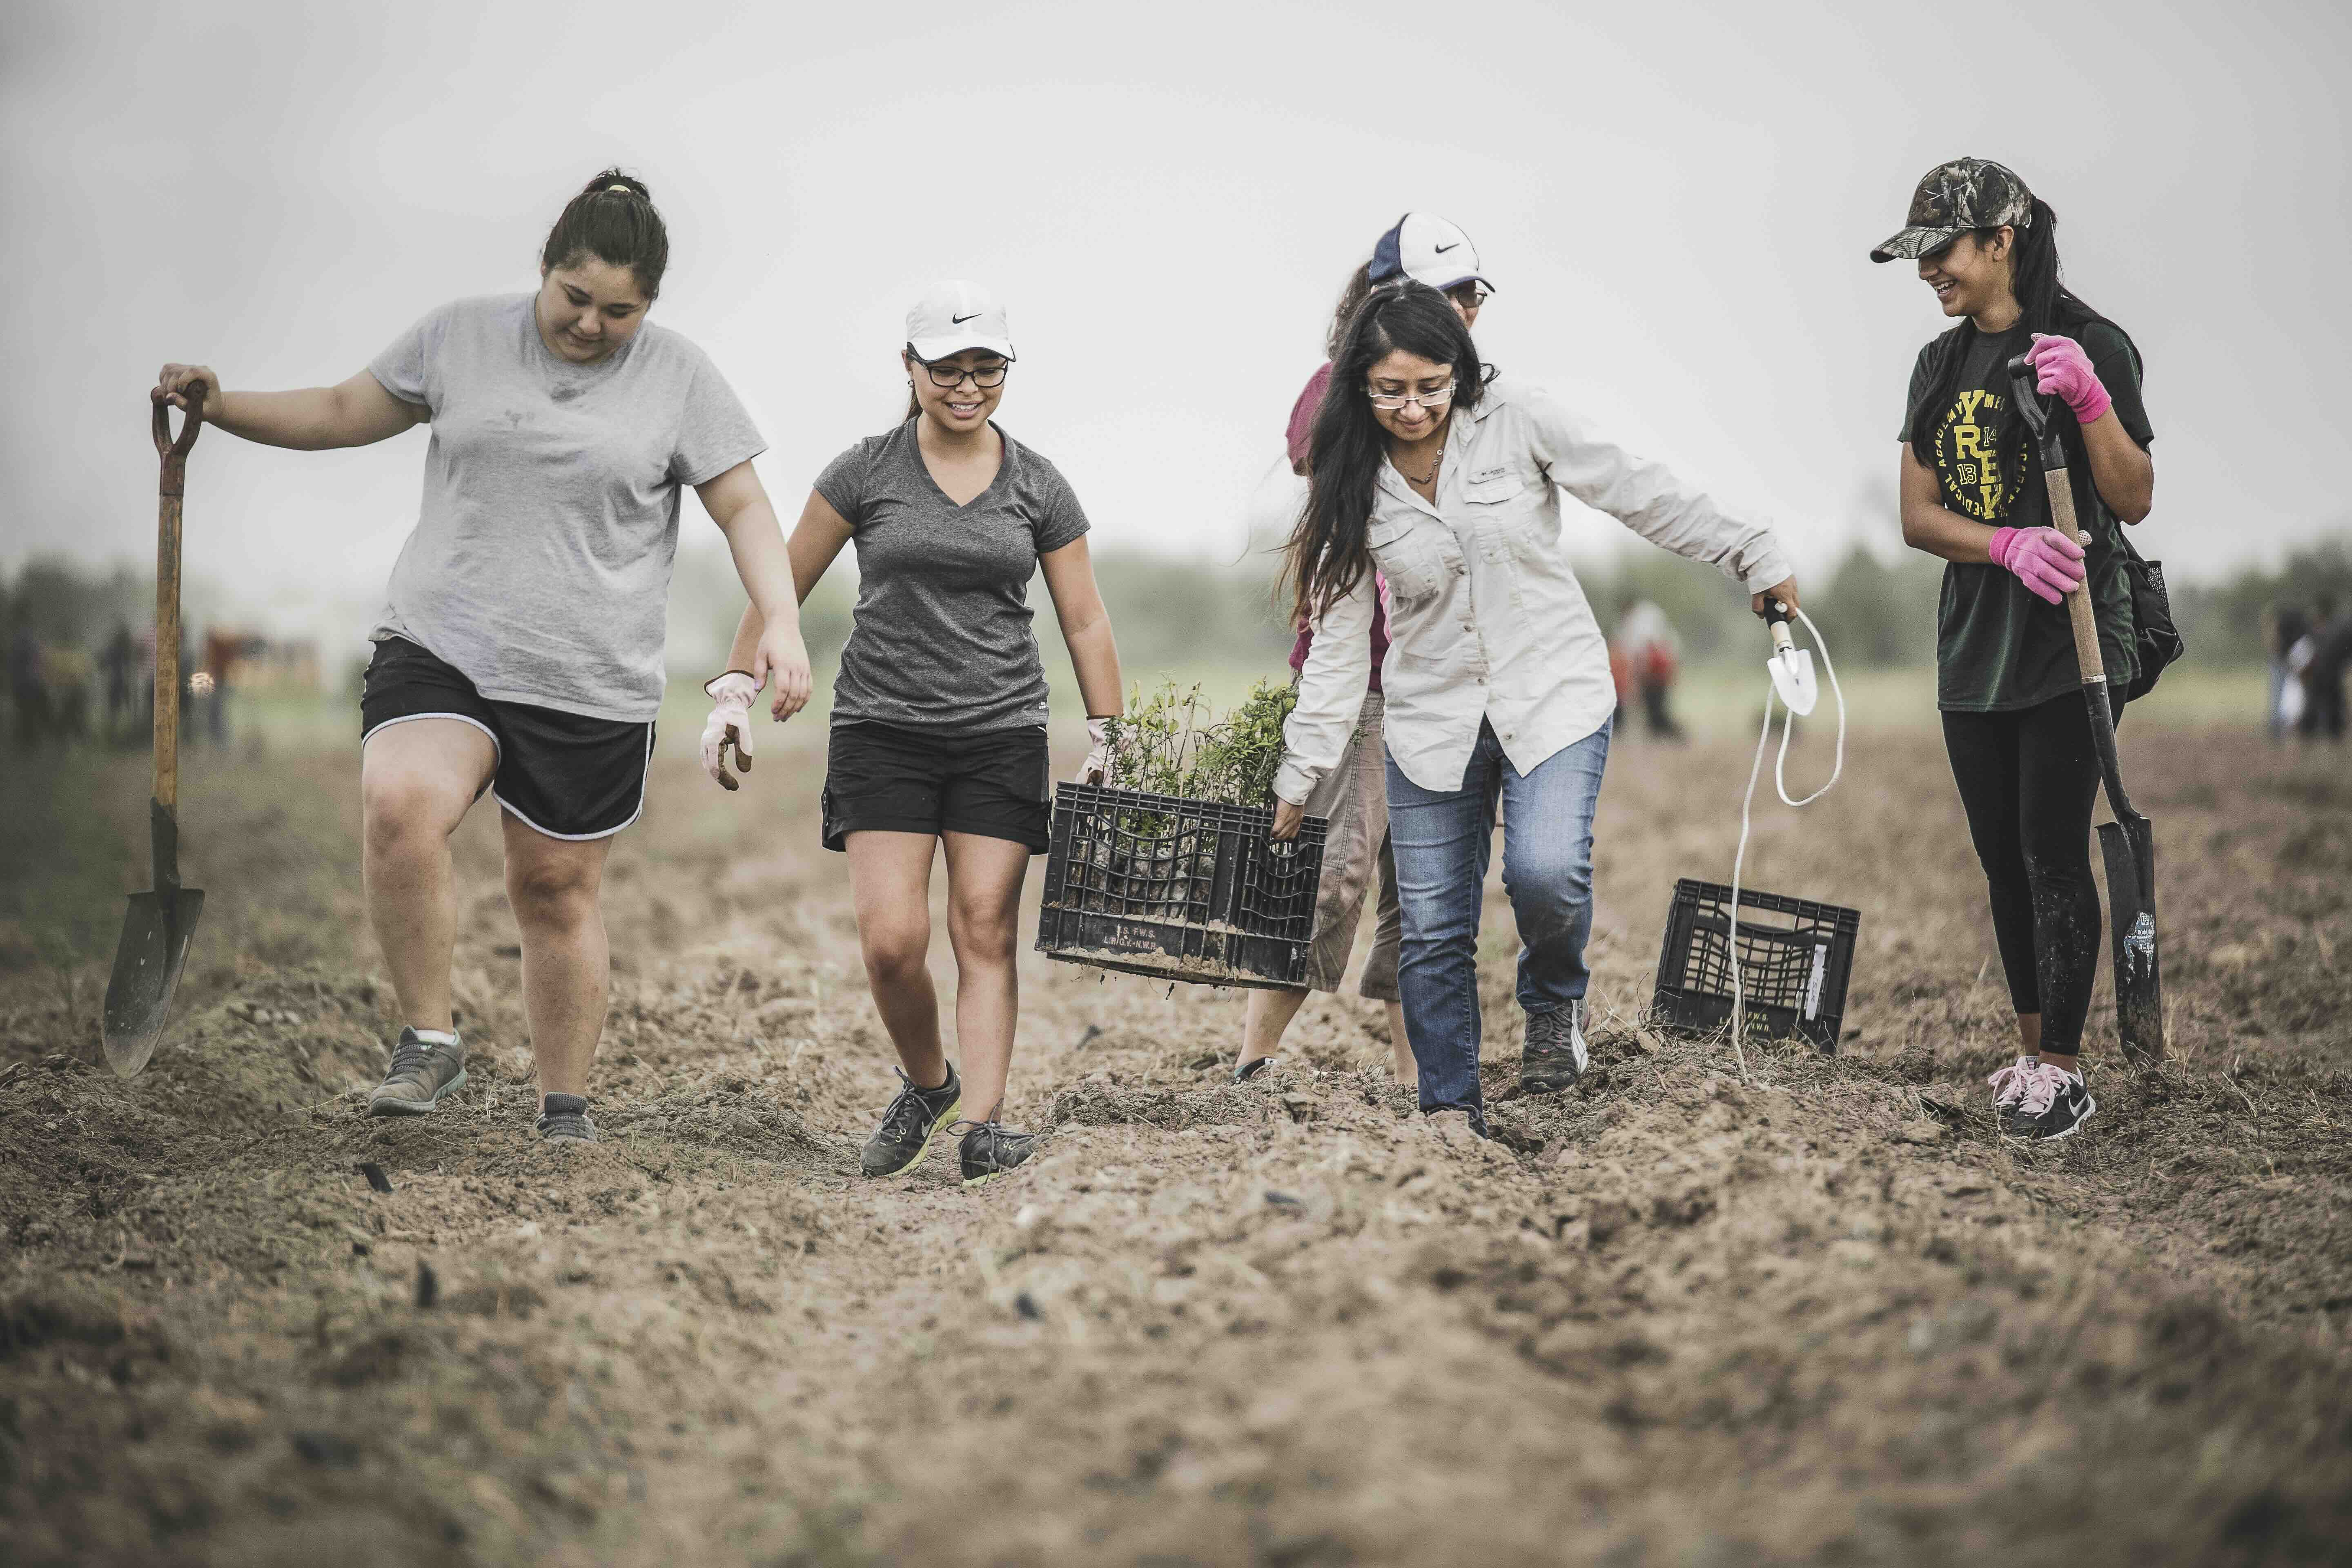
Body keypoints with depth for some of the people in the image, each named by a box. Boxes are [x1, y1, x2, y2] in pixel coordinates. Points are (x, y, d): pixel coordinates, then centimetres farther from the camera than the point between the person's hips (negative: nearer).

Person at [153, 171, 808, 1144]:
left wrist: (781, 623, -9)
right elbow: (345, 415, 15)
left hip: (590, 686, 0)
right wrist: (220, 406, 3)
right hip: (440, 646, 1)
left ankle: (565, 1110, 21)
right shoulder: (459, 338, 6)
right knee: (400, 808, -26)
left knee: (556, 889, 6)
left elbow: (744, 510, 4)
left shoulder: (678, 378, 3)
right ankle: (430, 1042, -10)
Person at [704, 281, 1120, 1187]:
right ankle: (925, 1085, 16)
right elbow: (784, 587, 7)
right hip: (883, 730, -1)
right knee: (891, 942, -9)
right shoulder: (865, 474, 1)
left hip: (1002, 736, 1)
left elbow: (1085, 624, 8)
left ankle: (980, 1125, -6)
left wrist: (1105, 743, 2)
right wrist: (734, 694, 0)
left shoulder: (1039, 488, 6)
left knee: (984, 935, -5)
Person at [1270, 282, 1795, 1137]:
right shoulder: (1350, 481, -2)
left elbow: (1640, 494, 0)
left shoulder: (1517, 418, -8)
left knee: (1546, 872, -25)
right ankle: (1452, 1111, 16)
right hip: (1433, 716, 2)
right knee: (1432, 931, 1)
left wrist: (1752, 556, 5)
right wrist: (1301, 775, 2)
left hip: (1553, 694, -2)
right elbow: (1338, 639, 2)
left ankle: (1555, 1002, 8)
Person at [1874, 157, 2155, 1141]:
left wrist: (2090, 399, -23)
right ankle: (2031, 1050, 21)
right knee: (2003, 858, 10)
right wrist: (2009, 545, -14)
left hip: (2071, 647, -6)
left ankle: (2064, 1071, 1)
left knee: (2054, 854, -7)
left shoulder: (2091, 345, -7)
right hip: (1974, 650, 6)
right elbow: (1918, 516, 4)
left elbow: (2134, 500, -9)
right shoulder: (1940, 365, 11)